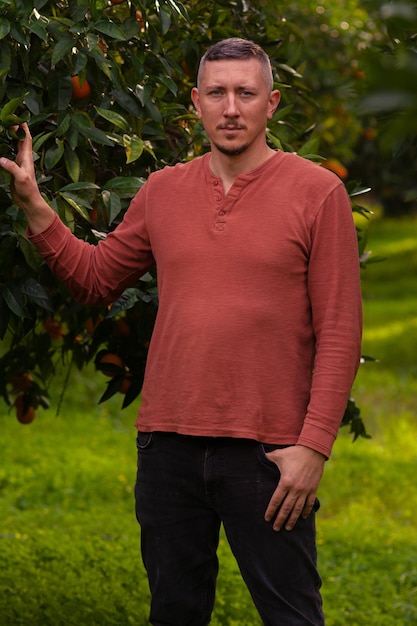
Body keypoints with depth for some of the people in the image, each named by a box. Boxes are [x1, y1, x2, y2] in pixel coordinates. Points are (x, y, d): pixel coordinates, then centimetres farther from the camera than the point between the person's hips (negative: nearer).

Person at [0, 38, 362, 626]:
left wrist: (314, 445, -12)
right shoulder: (163, 192, 9)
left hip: (268, 448, -4)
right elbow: (95, 278, 19)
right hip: (169, 443, 4)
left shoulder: (317, 191, -3)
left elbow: (339, 331, -6)